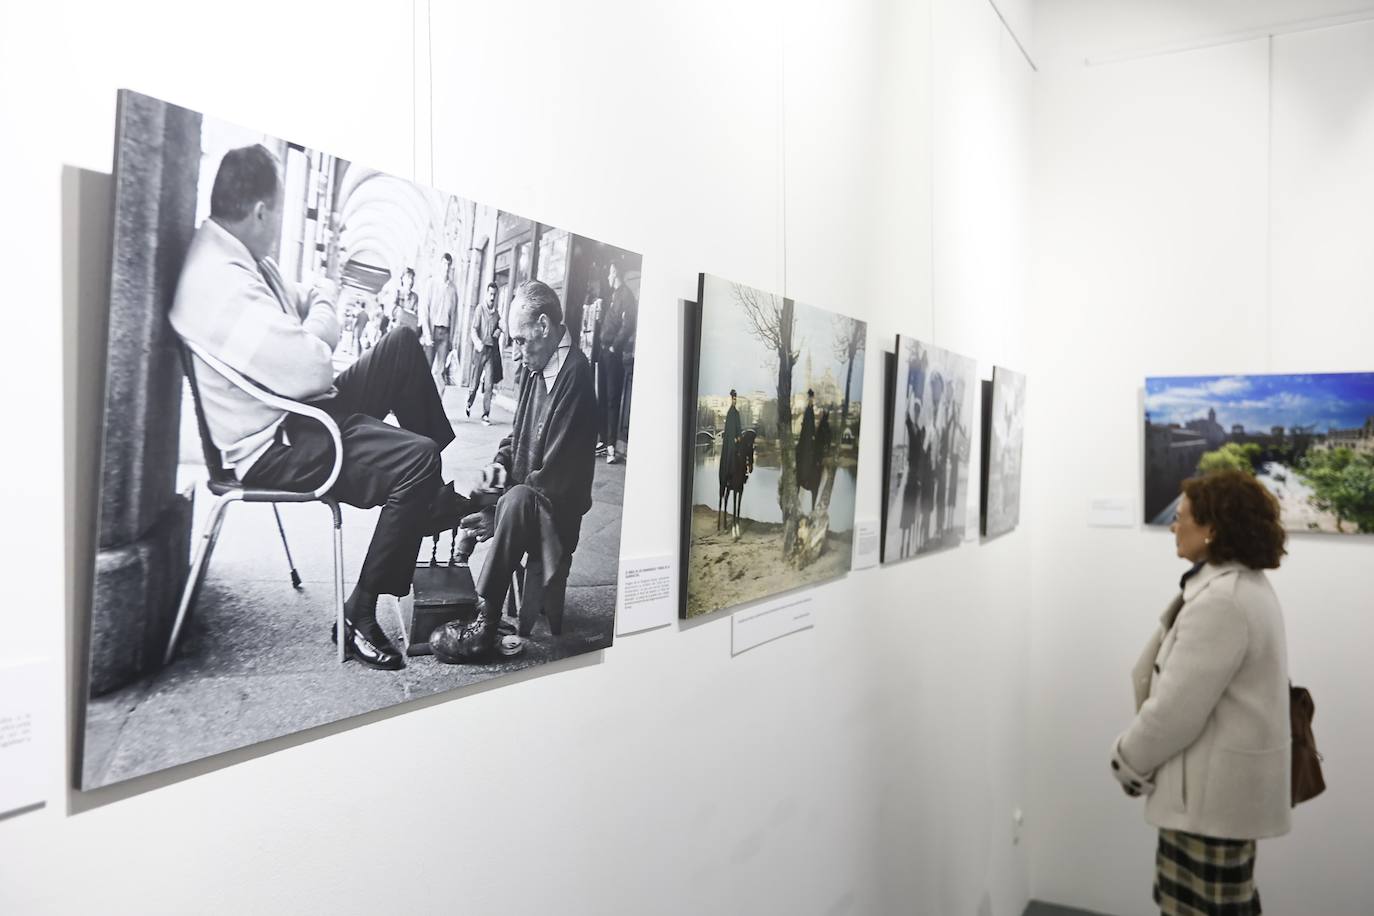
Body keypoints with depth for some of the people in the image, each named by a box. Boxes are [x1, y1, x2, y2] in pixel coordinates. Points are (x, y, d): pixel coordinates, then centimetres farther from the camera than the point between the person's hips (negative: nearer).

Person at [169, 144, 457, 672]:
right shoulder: (220, 281, -26)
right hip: (271, 448, -10)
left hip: (301, 409, 10)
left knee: (405, 343, 12)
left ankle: (435, 499, 16)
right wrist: (319, 324, -9)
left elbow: (316, 308, 15)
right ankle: (359, 617, -11)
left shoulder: (240, 255, 6)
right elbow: (310, 370, -27)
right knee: (416, 461, -25)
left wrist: (317, 314, -6)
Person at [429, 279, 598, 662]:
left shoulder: (576, 375, -23)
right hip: (523, 491, 10)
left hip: (555, 508, -10)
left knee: (517, 501, -35)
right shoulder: (535, 366, 4)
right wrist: (502, 460, 0)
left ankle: (485, 625, -26)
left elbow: (556, 474, -24)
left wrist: (500, 514, -22)